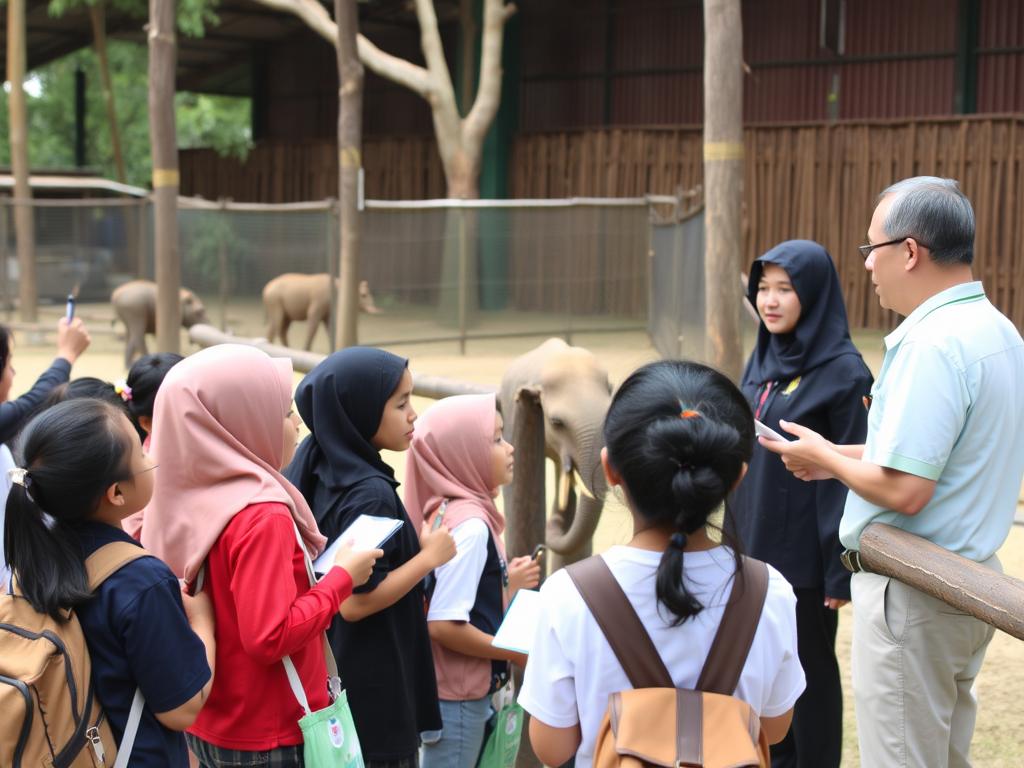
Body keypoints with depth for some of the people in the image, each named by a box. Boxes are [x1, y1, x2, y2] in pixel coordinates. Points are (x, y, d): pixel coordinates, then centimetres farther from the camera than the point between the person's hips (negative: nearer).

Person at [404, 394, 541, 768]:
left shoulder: (449, 510, 6)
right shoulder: (470, 523, -20)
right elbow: (444, 624, -25)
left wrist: (507, 584, 11)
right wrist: (516, 653, -14)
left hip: (463, 690, 9)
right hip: (459, 696, -9)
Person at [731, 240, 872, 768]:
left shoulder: (844, 373, -16)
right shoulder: (762, 359, 6)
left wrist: (841, 571, -15)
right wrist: (734, 532, 14)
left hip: (803, 552, -7)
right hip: (754, 542, 7)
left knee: (809, 667, 6)